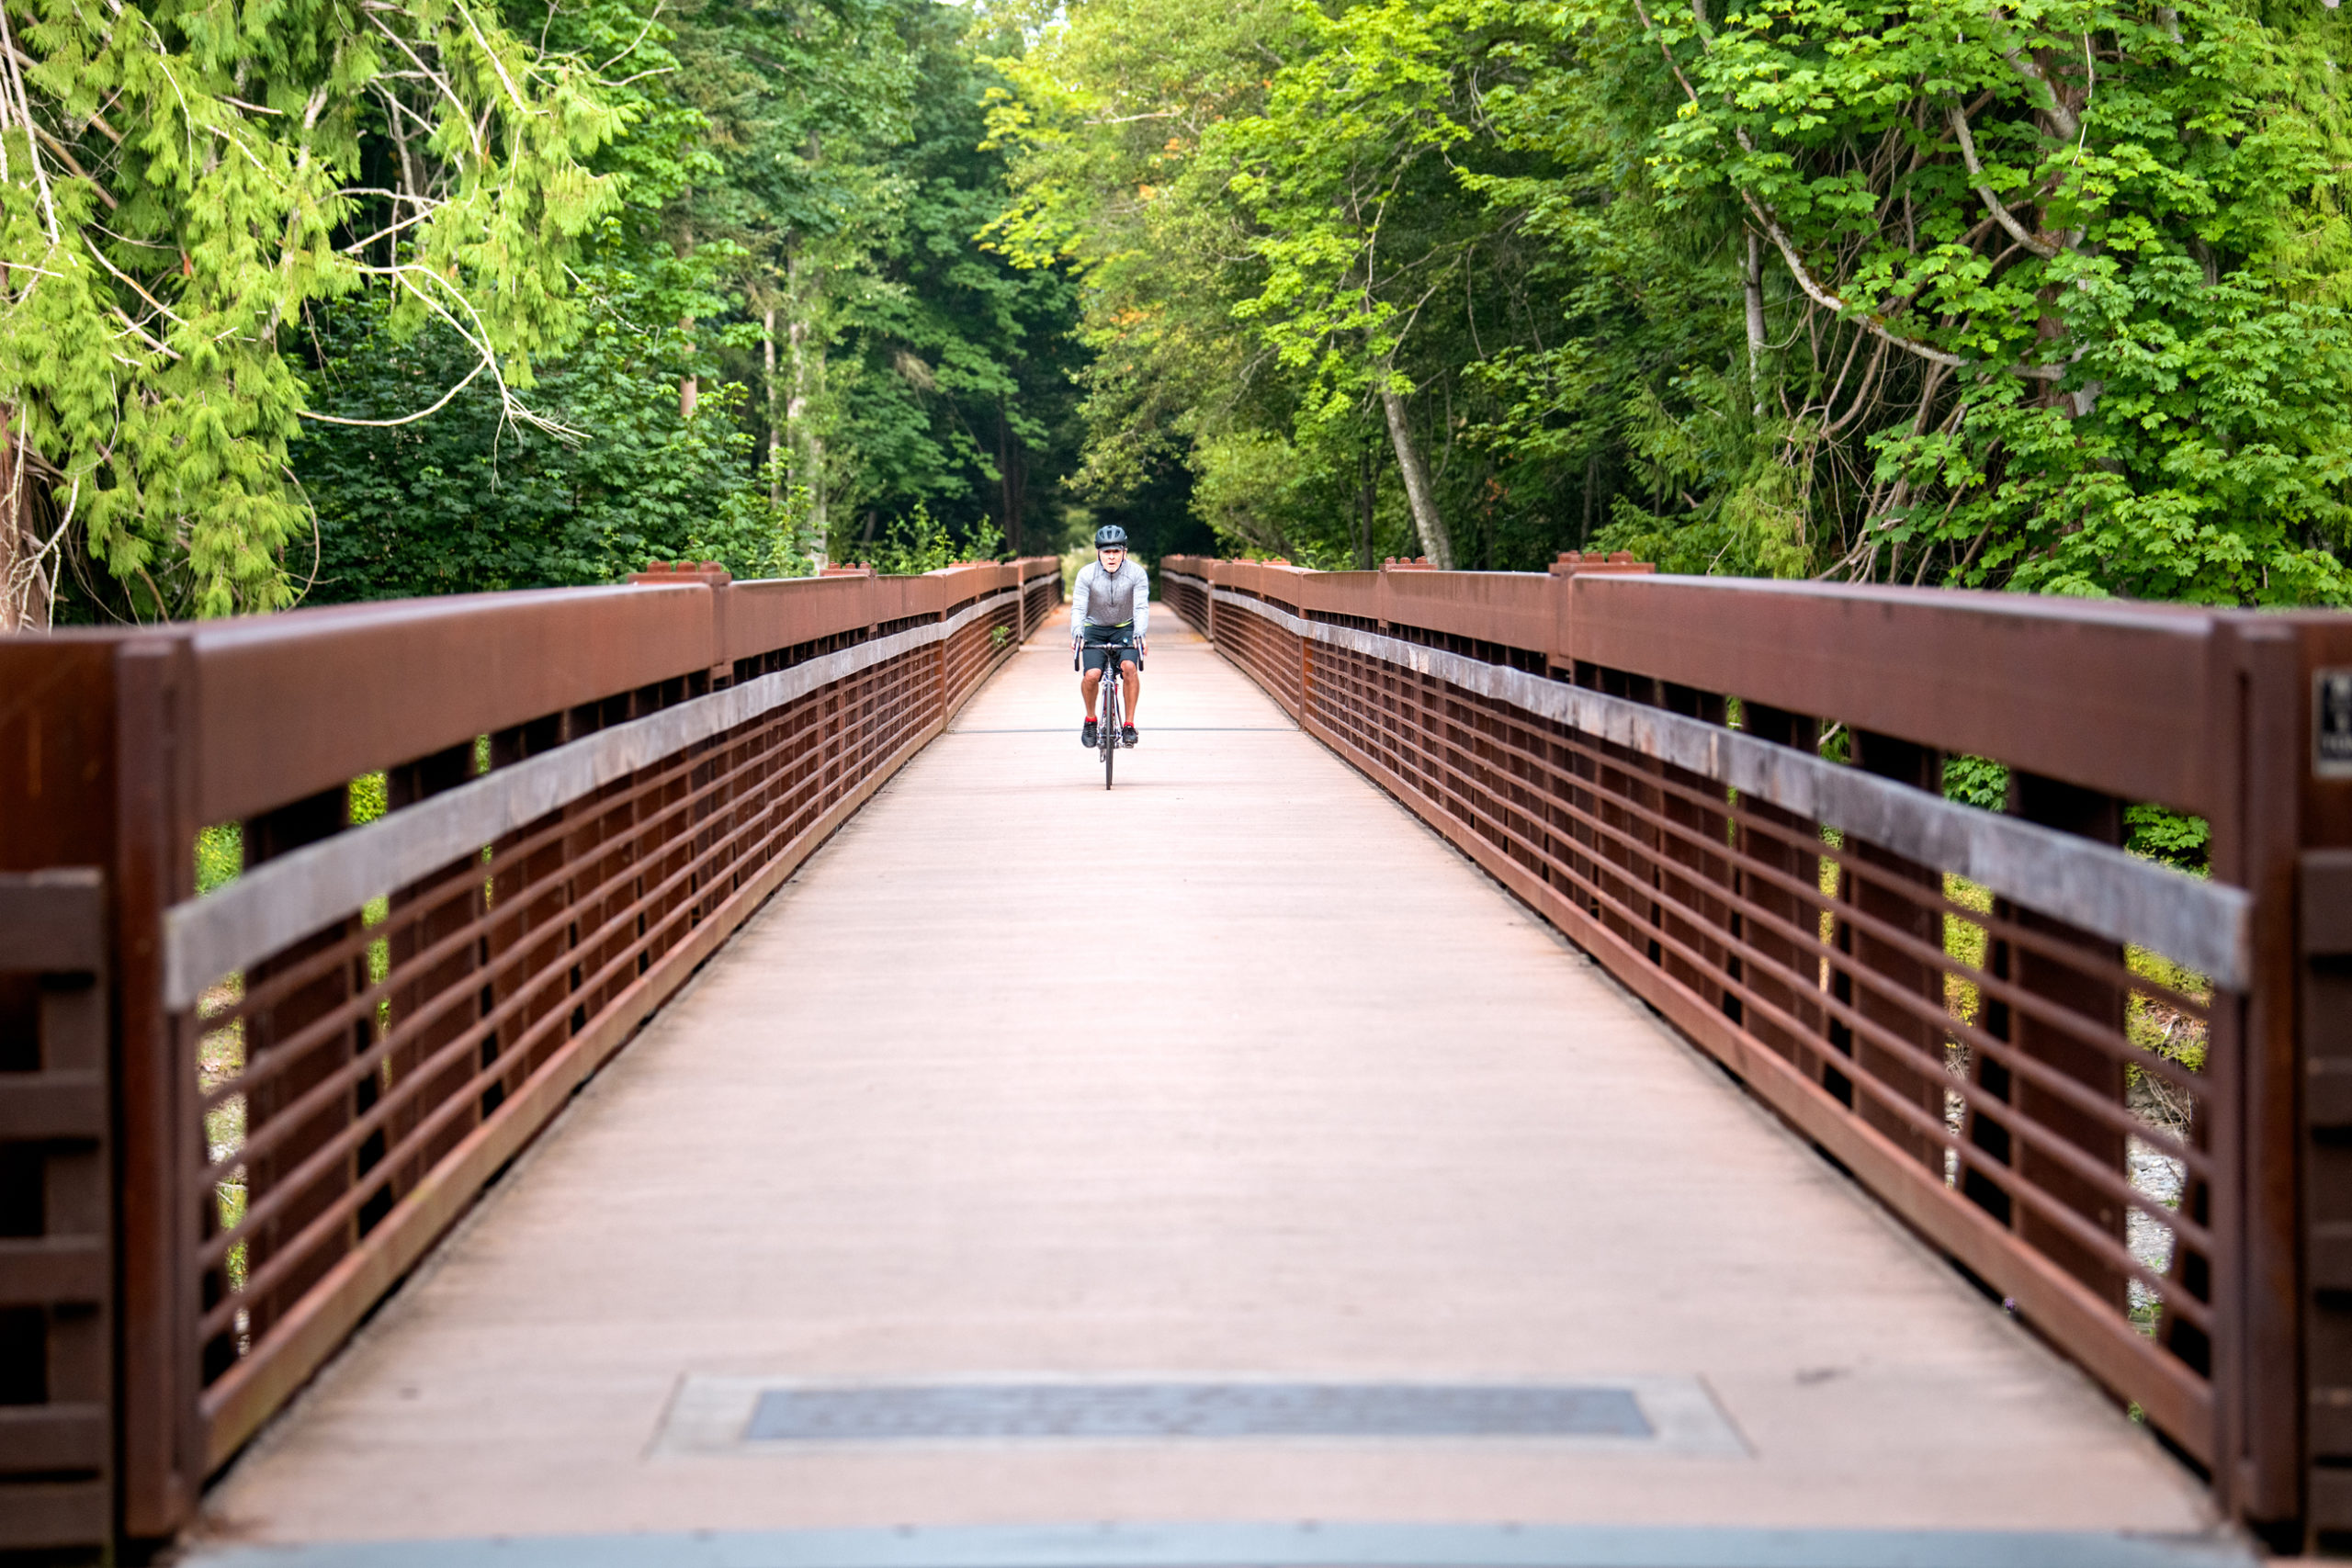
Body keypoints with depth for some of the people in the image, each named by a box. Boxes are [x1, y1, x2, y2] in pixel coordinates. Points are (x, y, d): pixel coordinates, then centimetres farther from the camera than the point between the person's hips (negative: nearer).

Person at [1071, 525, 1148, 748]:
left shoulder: (1136, 573, -16)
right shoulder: (1086, 574, -16)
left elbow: (1141, 607, -21)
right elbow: (1078, 608, -20)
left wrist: (1139, 635, -38)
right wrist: (1077, 634, -37)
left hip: (1125, 629, 0)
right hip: (1095, 630, 0)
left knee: (1129, 667, -27)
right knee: (1092, 675, -21)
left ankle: (1129, 724, -14)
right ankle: (1090, 719, 7)